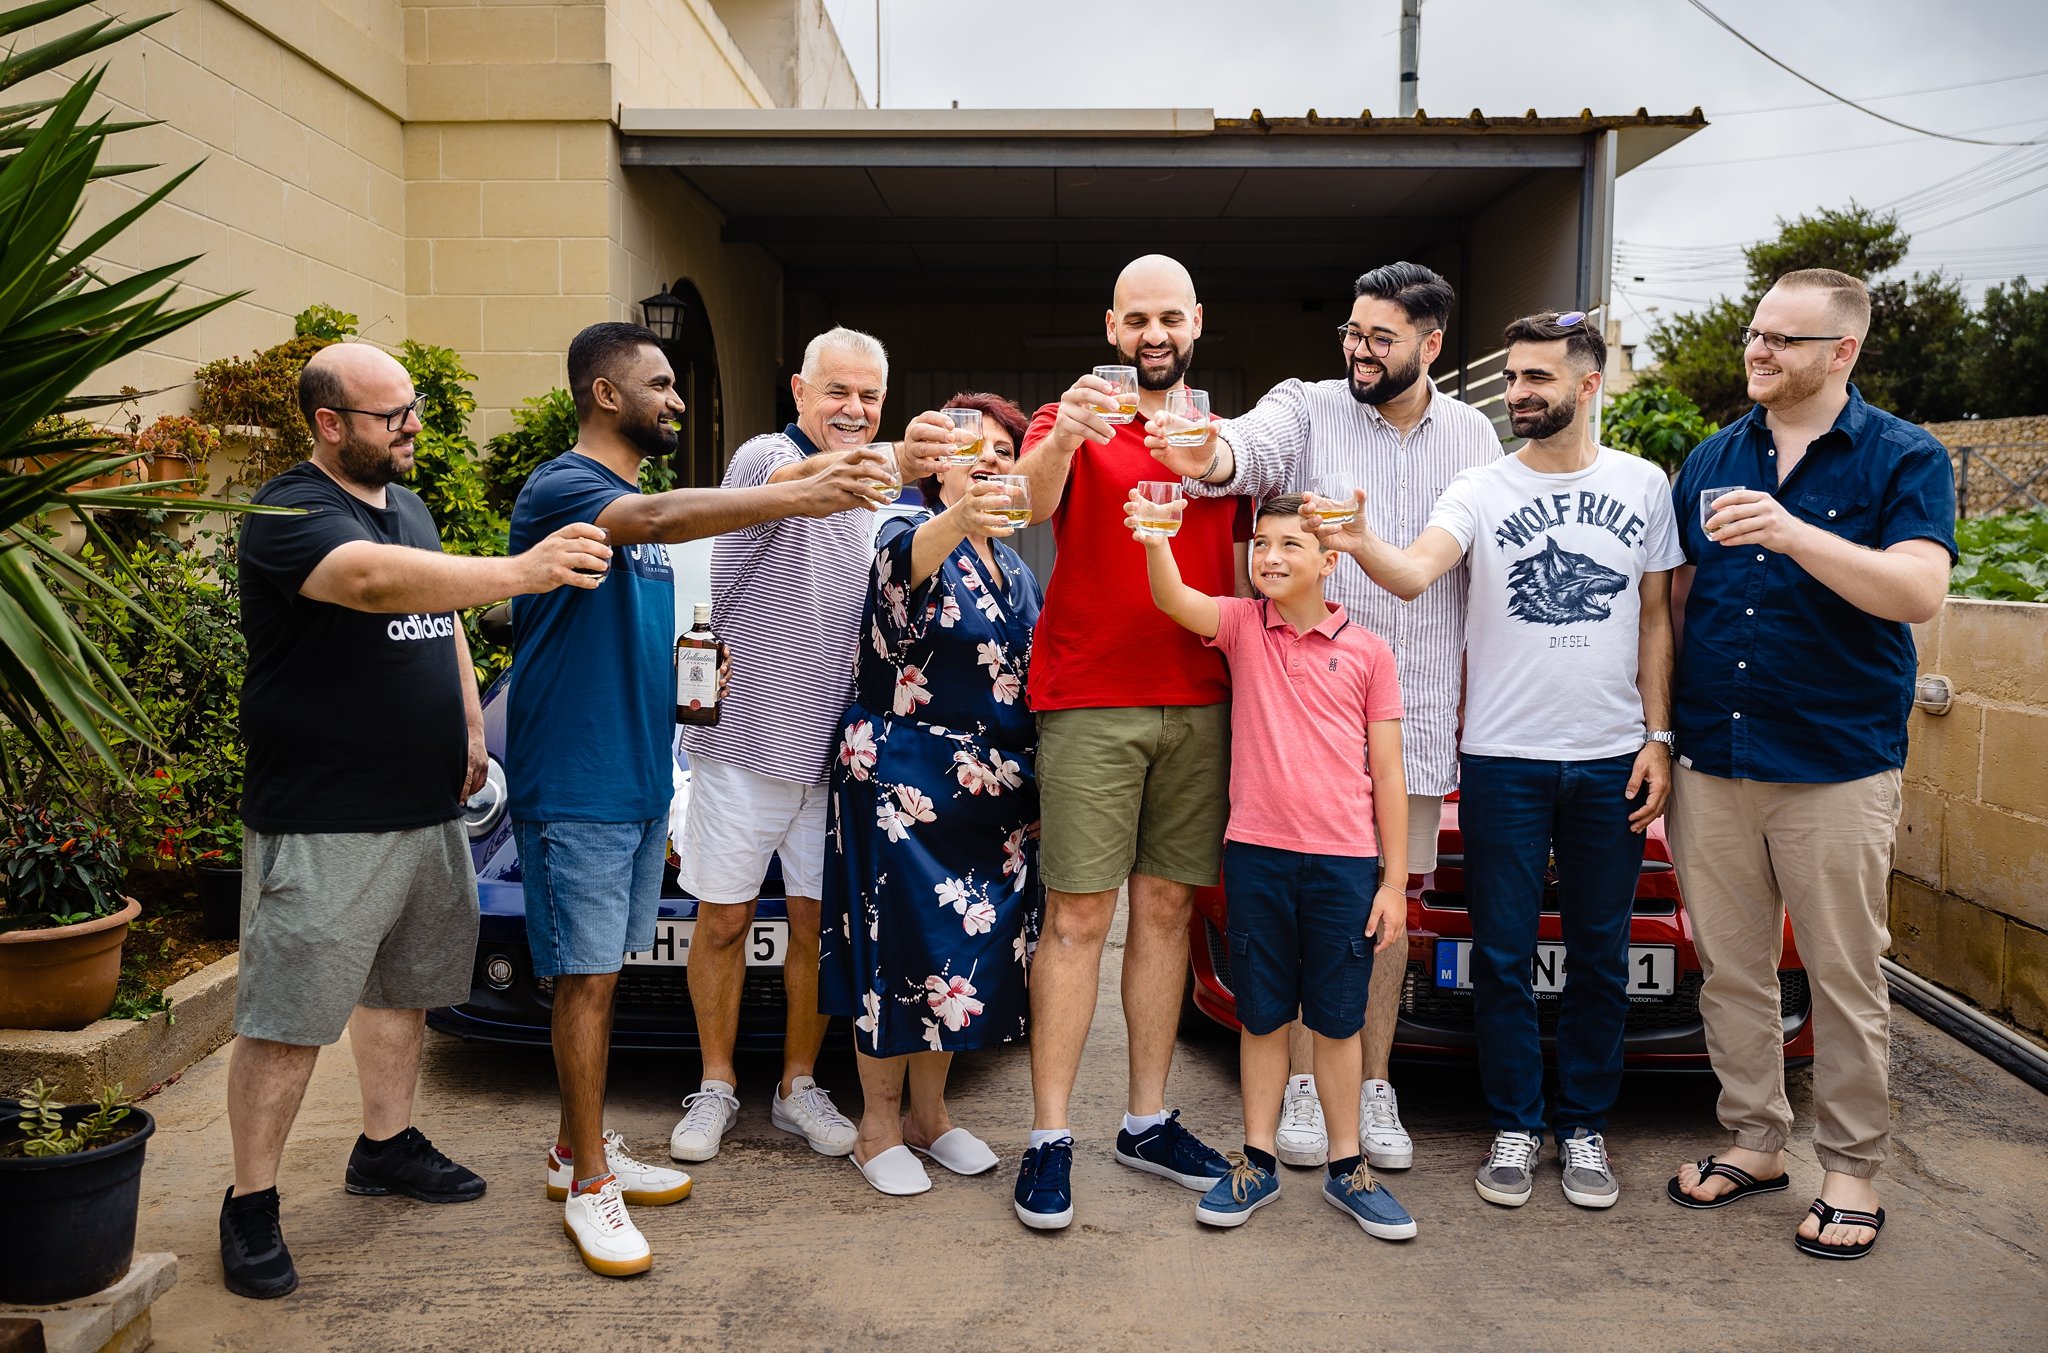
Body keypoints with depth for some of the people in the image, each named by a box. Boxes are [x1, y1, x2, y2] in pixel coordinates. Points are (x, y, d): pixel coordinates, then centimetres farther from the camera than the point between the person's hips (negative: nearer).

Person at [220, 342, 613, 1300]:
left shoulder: (409, 505, 14)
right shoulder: (291, 516, -14)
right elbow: (377, 580, -35)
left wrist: (470, 727, 14)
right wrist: (522, 571, -43)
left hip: (427, 809, 8)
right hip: (322, 825, -8)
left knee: (402, 989, 19)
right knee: (287, 1019, -2)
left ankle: (385, 1145, 35)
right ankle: (250, 1204, 11)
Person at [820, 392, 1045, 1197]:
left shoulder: (1018, 573, 16)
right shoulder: (912, 536, -6)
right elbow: (909, 558, -33)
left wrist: (1036, 790, 16)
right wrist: (959, 520, -54)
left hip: (994, 797, 7)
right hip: (903, 781, -7)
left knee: (967, 946, 10)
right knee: (901, 945, -3)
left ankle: (929, 1115, 24)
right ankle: (879, 1125, 12)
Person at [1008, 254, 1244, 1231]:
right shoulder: (1071, 424, 3)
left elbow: (1246, 571, 18)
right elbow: (1030, 501, -18)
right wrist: (1063, 438, -39)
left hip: (1198, 704, 4)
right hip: (1088, 703, -4)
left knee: (1166, 909, 9)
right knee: (1078, 917, -4)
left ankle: (1148, 1122, 20)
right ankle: (1049, 1139, 4)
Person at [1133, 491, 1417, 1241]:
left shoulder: (1367, 650, 1)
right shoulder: (1242, 625, 3)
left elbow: (1388, 776, 3)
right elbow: (1173, 600, -18)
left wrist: (1394, 883, 0)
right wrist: (1155, 543, -39)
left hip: (1344, 860, 0)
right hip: (1256, 852, 1)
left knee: (1338, 1019, 10)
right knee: (1263, 1014, 11)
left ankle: (1347, 1167, 25)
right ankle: (1258, 1162, 25)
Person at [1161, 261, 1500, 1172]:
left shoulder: (1472, 435, 11)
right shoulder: (1308, 408, 0)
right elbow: (1257, 445, -24)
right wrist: (1211, 457, -48)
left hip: (1418, 710, 3)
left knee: (1390, 898, 10)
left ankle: (1375, 1086, 22)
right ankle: (1306, 1084, 16)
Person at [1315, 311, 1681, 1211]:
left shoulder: (1643, 486, 6)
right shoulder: (1480, 491, -1)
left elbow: (1654, 620, 9)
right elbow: (1413, 575, -20)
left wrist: (1658, 738, 2)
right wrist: (1361, 545, -42)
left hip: (1611, 761, 2)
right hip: (1503, 759, -1)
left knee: (1600, 957, 10)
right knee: (1502, 957, 5)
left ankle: (1585, 1127, 25)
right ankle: (1516, 1127, 20)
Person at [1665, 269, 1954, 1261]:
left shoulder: (1904, 459, -1)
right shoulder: (1711, 460, 12)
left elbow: (1920, 591, -16)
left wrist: (1795, 535, -30)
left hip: (1836, 768, -4)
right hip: (1710, 766, 4)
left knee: (1845, 981, 5)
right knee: (1730, 971, 11)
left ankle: (1852, 1171, 19)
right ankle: (1754, 1142, 26)